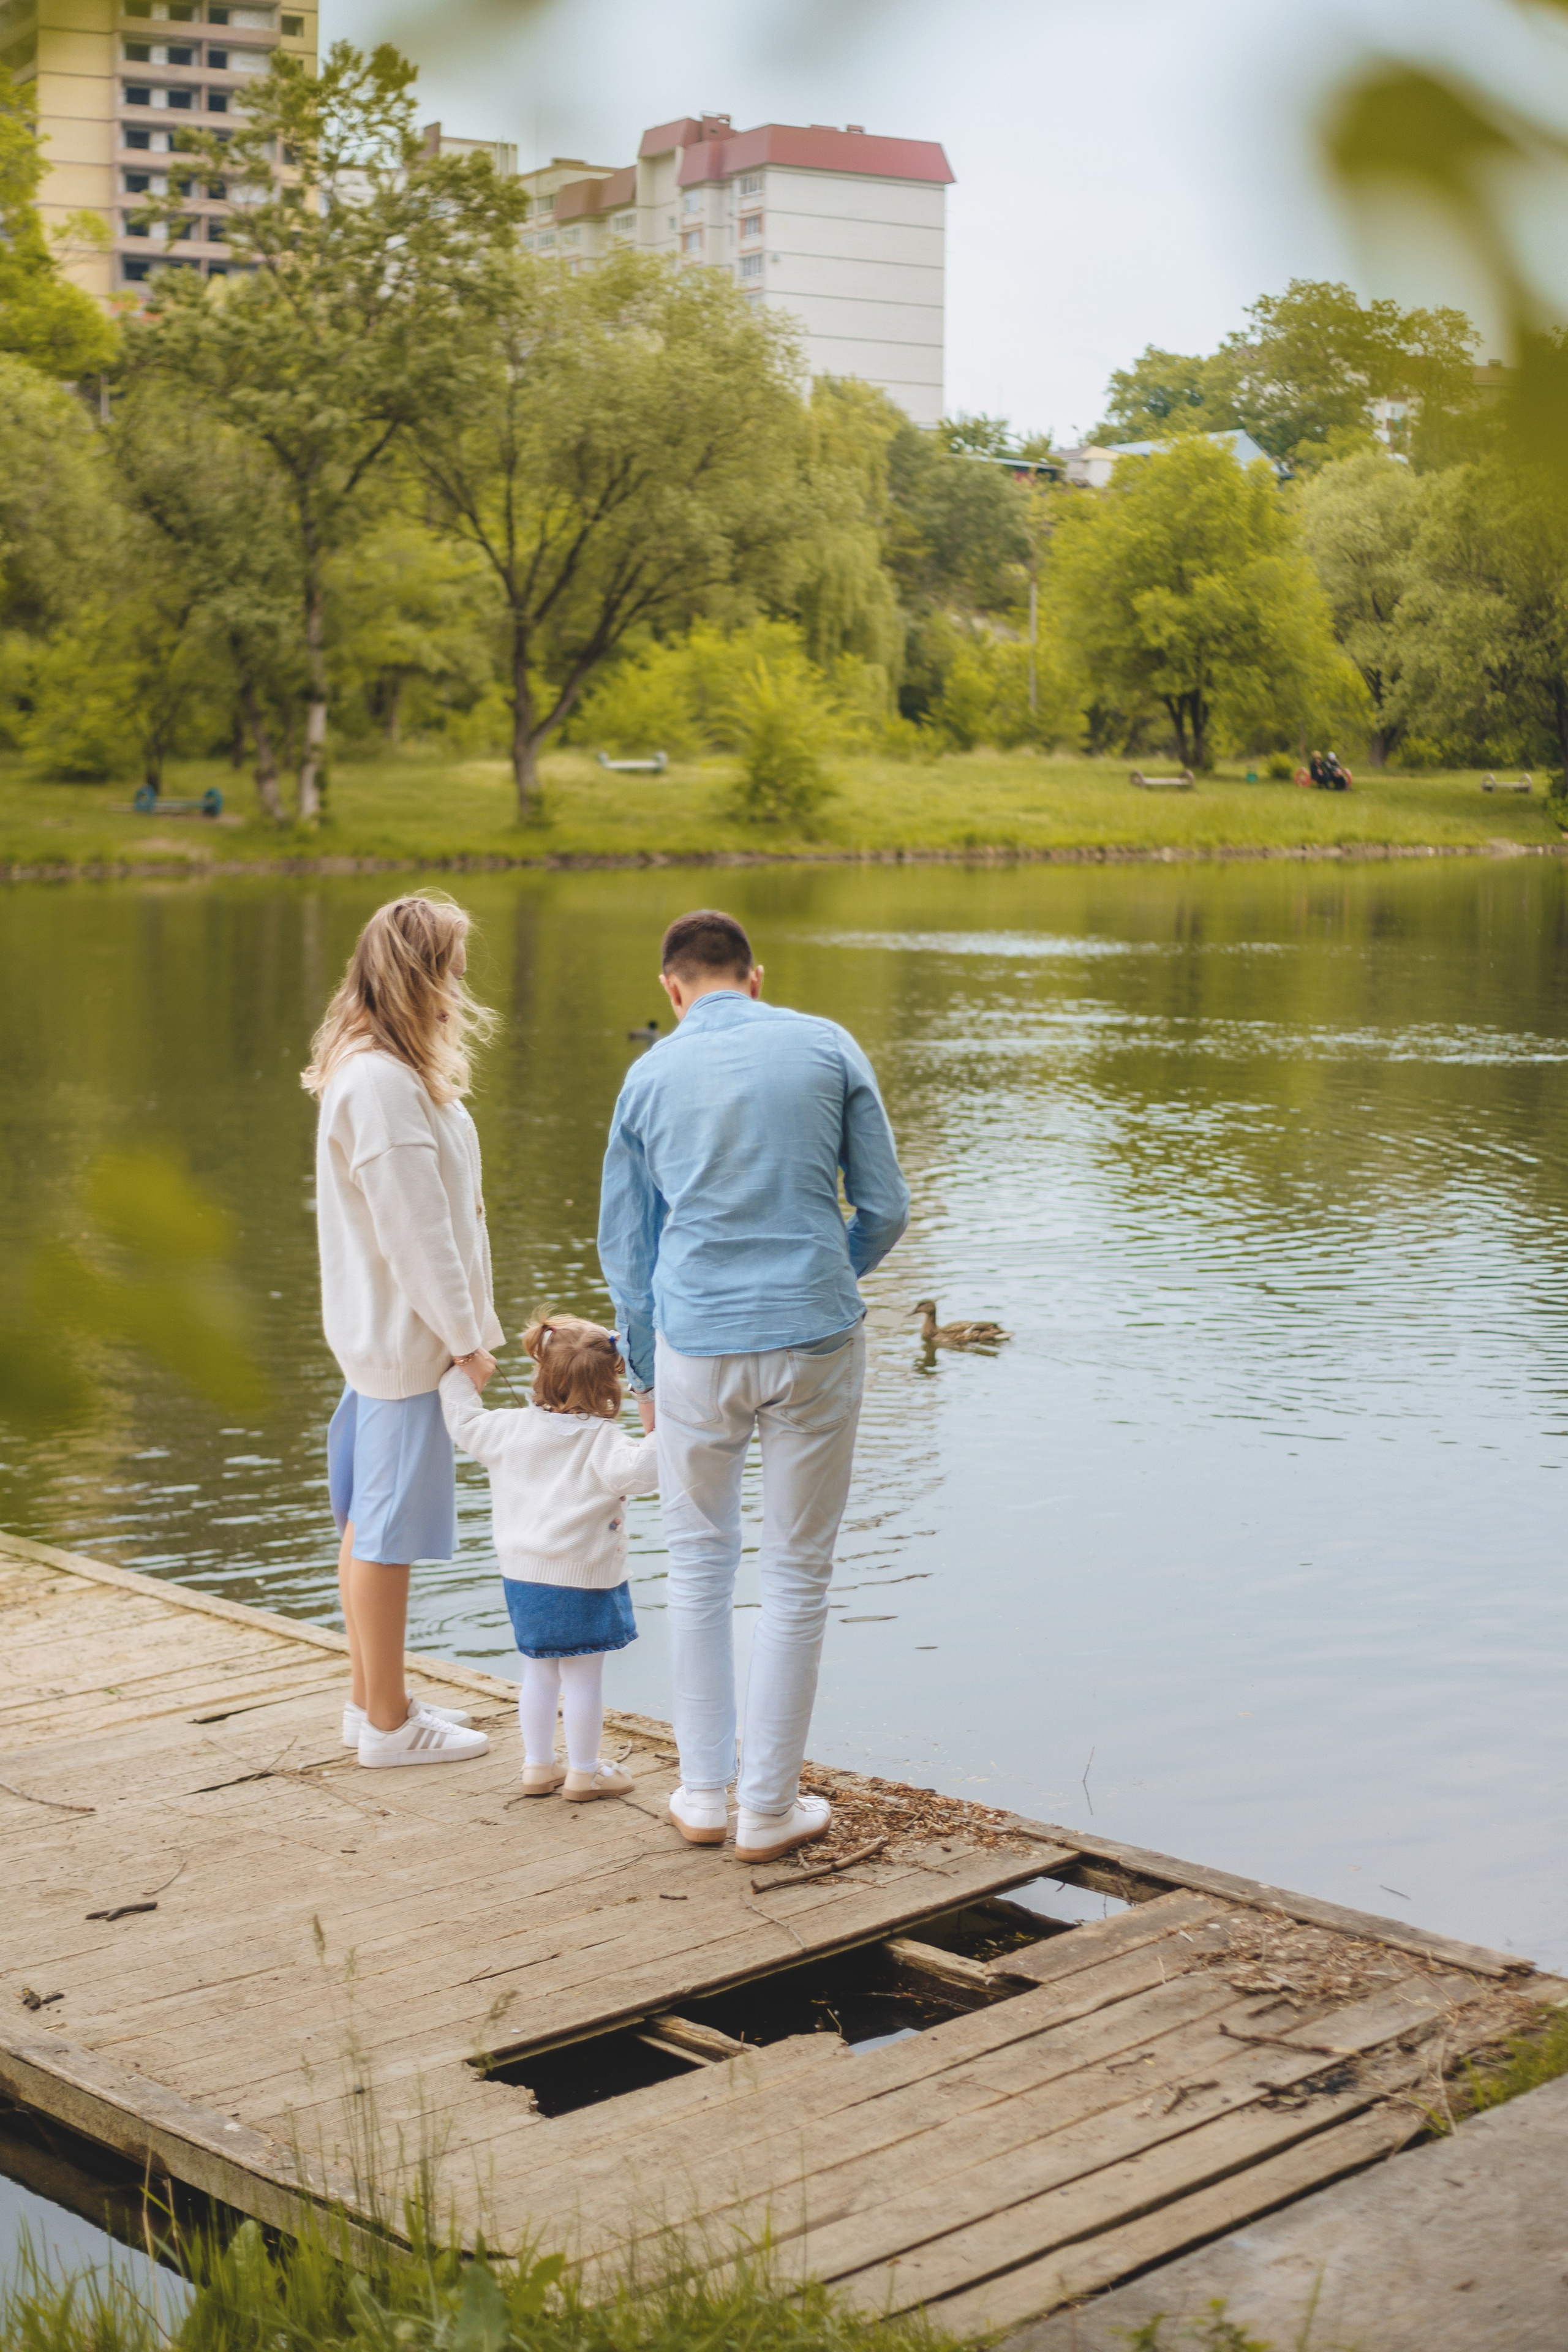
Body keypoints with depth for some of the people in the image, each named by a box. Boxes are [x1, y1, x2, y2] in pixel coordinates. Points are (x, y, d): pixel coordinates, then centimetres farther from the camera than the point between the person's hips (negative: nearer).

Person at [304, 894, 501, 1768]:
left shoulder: (375, 1069, 12)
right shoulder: (382, 1082, -21)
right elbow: (414, 1229, -21)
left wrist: (465, 1324, 16)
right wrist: (466, 1336, -15)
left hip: (384, 1329, 10)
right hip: (406, 1336, -10)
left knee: (371, 1521, 17)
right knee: (390, 1529, -1)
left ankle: (373, 1698, 28)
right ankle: (387, 1721, 9)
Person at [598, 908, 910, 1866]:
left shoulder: (650, 1077, 5)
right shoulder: (829, 1048, 1)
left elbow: (624, 1247, 11)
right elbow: (886, 1208, 2)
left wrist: (647, 1378, 24)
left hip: (696, 1348, 1)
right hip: (814, 1343, -1)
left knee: (701, 1565, 18)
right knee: (800, 1573, 9)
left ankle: (706, 1791, 23)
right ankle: (769, 1806, 14)